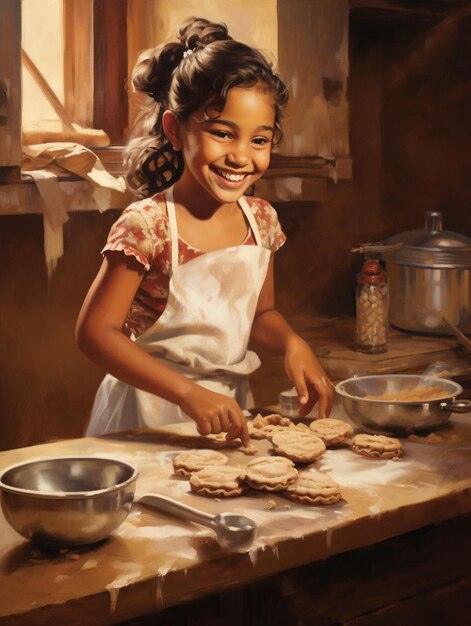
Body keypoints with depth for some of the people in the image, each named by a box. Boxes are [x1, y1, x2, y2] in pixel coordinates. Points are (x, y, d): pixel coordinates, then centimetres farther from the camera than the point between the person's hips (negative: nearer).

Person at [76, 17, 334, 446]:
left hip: (230, 411, 5)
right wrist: (189, 394, -30)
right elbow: (95, 331, -22)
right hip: (151, 418, -5)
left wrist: (292, 344, -11)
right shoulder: (147, 225, -20)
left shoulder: (261, 219, -2)